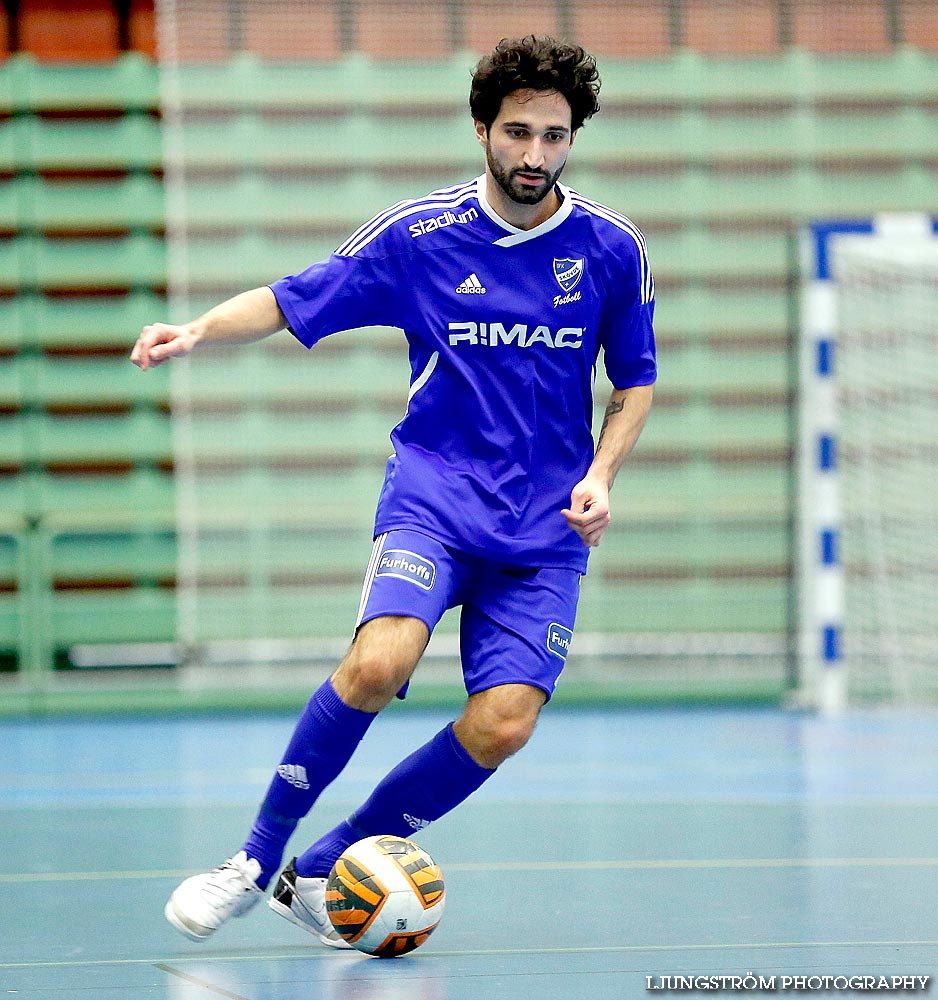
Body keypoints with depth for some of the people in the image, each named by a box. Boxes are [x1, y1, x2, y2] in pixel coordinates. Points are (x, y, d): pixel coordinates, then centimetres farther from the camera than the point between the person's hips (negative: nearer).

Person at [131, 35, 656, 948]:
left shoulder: (612, 249, 2)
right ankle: (258, 857, -11)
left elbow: (635, 380, 14)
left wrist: (600, 476, -1)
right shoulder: (419, 234, -2)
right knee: (379, 663, -29)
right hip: (432, 499, -2)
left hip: (545, 529, 2)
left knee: (501, 726, -15)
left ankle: (321, 873, 3)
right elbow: (289, 302, 3)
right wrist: (200, 330, -15)